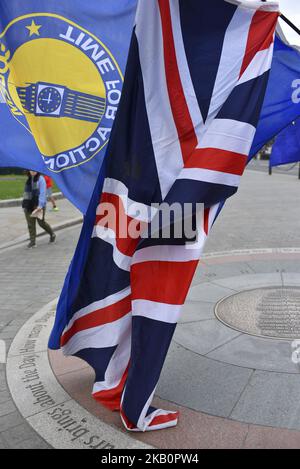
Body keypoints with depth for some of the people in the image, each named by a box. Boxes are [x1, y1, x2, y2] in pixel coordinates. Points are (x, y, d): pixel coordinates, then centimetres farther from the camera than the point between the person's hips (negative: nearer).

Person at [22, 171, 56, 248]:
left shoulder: (41, 179, -9)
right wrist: (24, 204, 16)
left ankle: (52, 234, 28)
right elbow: (26, 192, 17)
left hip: (38, 205, -6)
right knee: (30, 224, 3)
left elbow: (42, 193, -15)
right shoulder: (29, 179, 11)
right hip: (29, 205, 6)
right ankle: (32, 241, 9)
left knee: (41, 222, 4)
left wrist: (40, 205, -22)